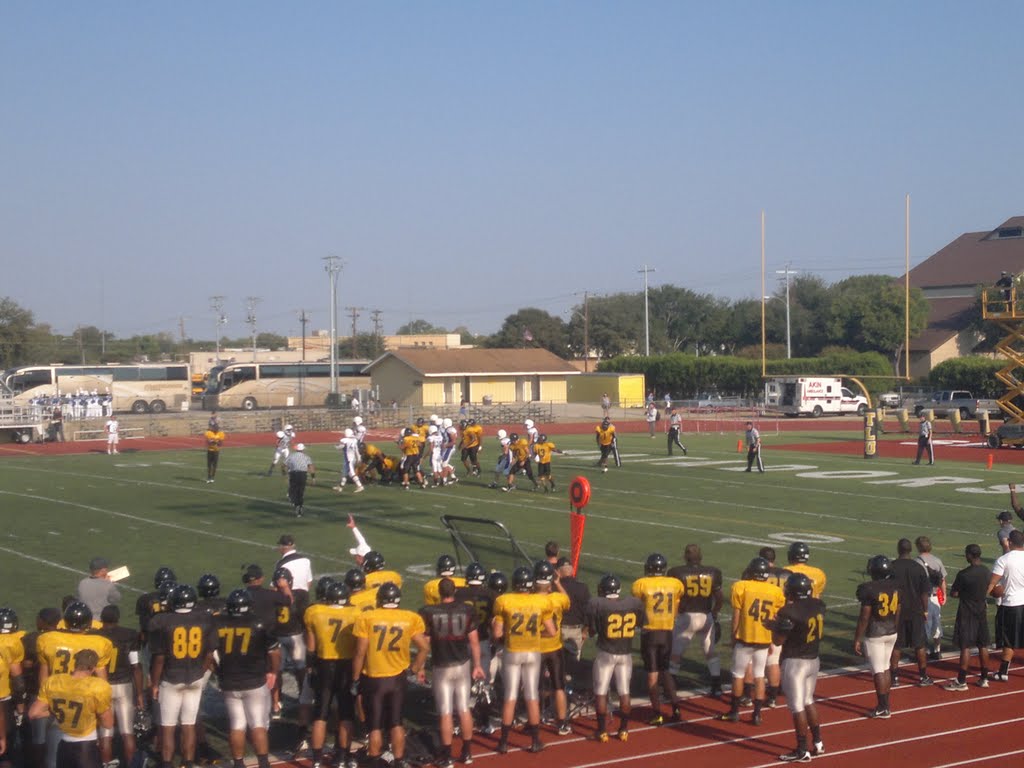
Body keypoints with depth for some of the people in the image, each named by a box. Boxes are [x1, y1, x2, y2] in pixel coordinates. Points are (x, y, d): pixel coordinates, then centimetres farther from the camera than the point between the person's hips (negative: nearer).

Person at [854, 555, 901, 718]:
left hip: (874, 635, -7)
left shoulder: (869, 589, -17)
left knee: (878, 671, -1)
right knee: (886, 668, 17)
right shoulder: (896, 588, 2)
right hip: (891, 633, 7)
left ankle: (883, 709, 3)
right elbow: (897, 614, 10)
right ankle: (885, 705, 23)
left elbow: (864, 618, -15)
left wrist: (857, 639, -8)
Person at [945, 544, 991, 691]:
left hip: (967, 614, -6)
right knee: (983, 646, 13)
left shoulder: (963, 574, -19)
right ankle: (984, 678, 21)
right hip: (982, 611, 6)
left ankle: (961, 681, -1)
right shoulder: (988, 573, 2)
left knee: (965, 647, -3)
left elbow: (954, 594, -13)